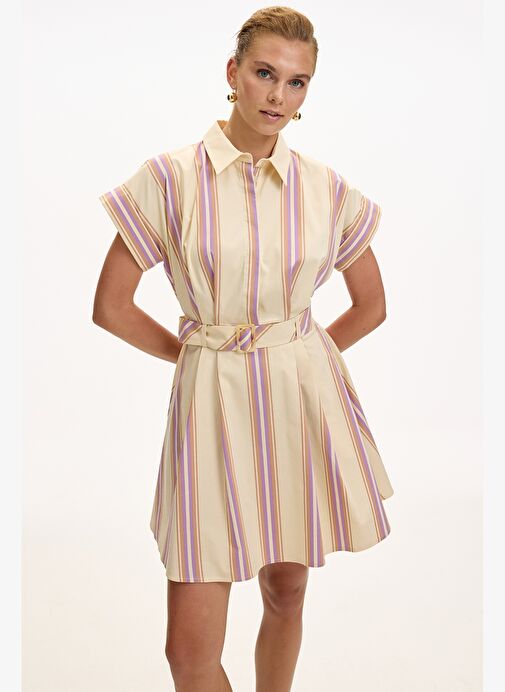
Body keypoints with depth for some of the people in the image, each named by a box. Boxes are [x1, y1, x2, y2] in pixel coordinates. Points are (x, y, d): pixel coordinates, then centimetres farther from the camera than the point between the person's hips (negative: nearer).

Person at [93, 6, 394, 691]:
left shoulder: (328, 189, 2)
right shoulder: (171, 177, -5)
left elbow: (371, 304, 14)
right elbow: (111, 307, -2)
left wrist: (303, 356, 7)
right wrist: (196, 353, 4)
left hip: (305, 401, 3)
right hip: (213, 402, -2)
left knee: (286, 592, 17)